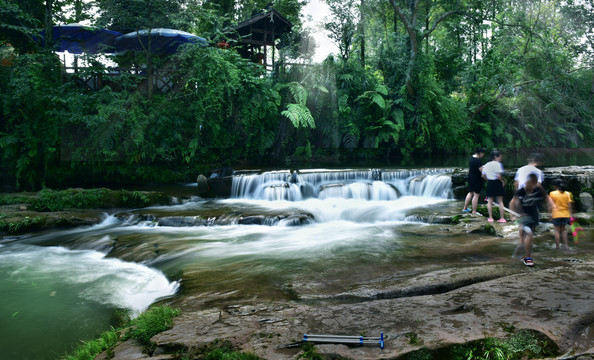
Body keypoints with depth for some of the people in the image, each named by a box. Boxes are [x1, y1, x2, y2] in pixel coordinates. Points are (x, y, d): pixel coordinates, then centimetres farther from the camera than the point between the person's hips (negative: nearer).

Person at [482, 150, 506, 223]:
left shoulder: (486, 165, 5)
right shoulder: (498, 164, -12)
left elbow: (483, 175, 6)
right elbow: (499, 175, -21)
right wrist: (502, 181, -6)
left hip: (490, 183, 4)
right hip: (497, 183, -4)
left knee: (490, 201, 9)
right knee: (500, 201, 6)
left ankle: (490, 218, 8)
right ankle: (502, 218, 6)